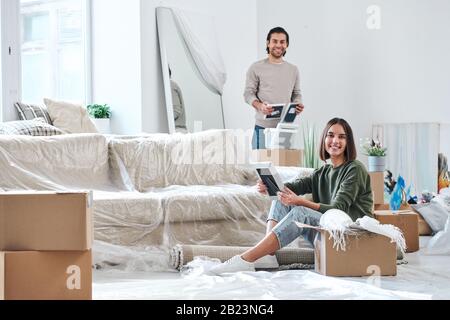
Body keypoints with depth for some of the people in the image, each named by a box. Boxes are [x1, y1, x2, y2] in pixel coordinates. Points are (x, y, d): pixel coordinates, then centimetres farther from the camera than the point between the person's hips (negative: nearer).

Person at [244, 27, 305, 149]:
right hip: (263, 126, -3)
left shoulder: (293, 70, 15)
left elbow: (296, 94, 19)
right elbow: (248, 94, 1)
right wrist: (260, 106, -19)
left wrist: (298, 105, -5)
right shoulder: (256, 68, 3)